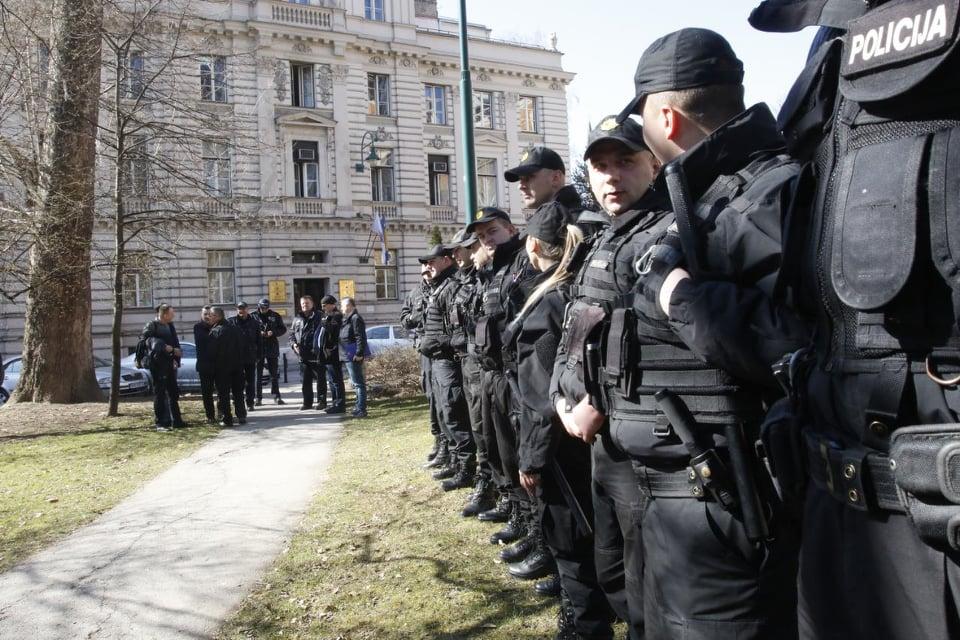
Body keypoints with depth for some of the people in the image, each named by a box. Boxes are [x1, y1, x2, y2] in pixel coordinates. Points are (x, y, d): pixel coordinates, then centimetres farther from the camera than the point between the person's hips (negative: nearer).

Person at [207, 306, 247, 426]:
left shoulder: (215, 331, -13)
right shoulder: (235, 328, 5)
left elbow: (211, 351, -12)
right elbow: (244, 345, 10)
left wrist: (212, 363, 6)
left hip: (222, 367, -5)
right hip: (238, 365, 5)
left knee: (223, 394, 2)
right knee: (238, 392, 13)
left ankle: (226, 419, 1)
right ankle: (241, 416, 15)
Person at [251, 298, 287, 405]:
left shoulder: (275, 316, 5)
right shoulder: (253, 316, 1)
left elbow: (283, 329, 6)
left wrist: (273, 332, -11)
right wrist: (258, 333, -17)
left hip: (272, 348, 1)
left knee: (274, 374, 7)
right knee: (258, 374, 3)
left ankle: (276, 396, 15)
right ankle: (258, 398, 10)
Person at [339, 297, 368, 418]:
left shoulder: (356, 318, -12)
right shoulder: (347, 319, 18)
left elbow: (361, 338, -19)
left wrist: (359, 353, -23)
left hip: (353, 356, -10)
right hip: (348, 356, 10)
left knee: (358, 383, -8)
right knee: (356, 382, 16)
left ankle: (361, 409, -7)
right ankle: (359, 407, 24)